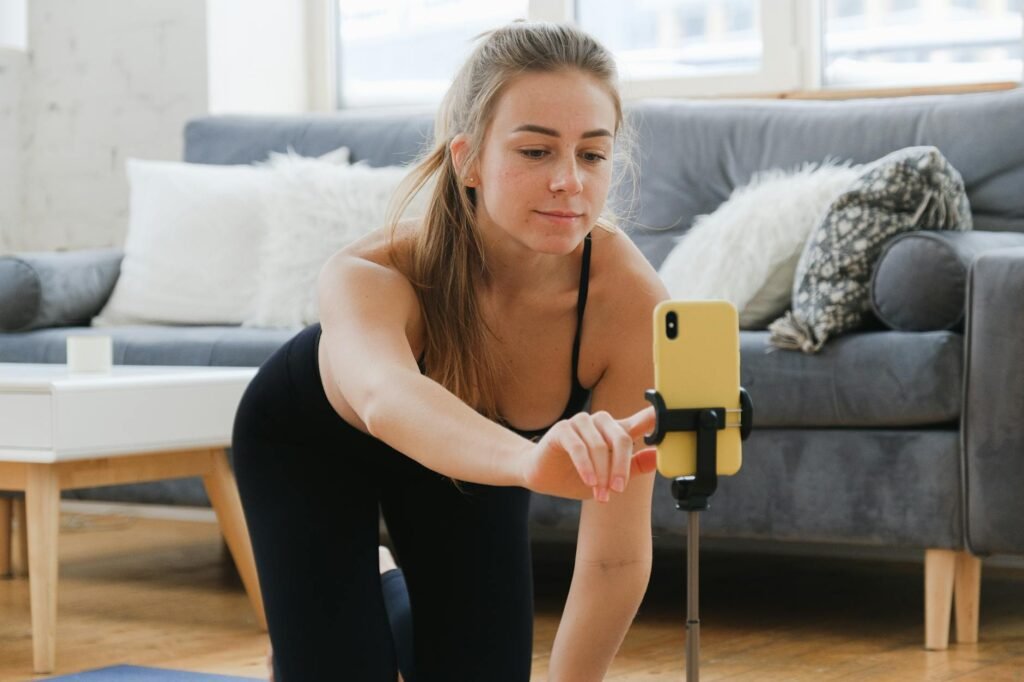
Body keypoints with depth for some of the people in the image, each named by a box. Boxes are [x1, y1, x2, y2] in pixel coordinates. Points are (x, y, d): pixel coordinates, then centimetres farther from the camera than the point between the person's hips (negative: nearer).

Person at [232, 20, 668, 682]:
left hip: (470, 448, 2)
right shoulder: (369, 276, -42)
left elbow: (617, 557, -32)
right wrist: (532, 460, -84)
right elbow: (386, 398, -66)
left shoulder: (630, 298, -37)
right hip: (312, 441, -2)